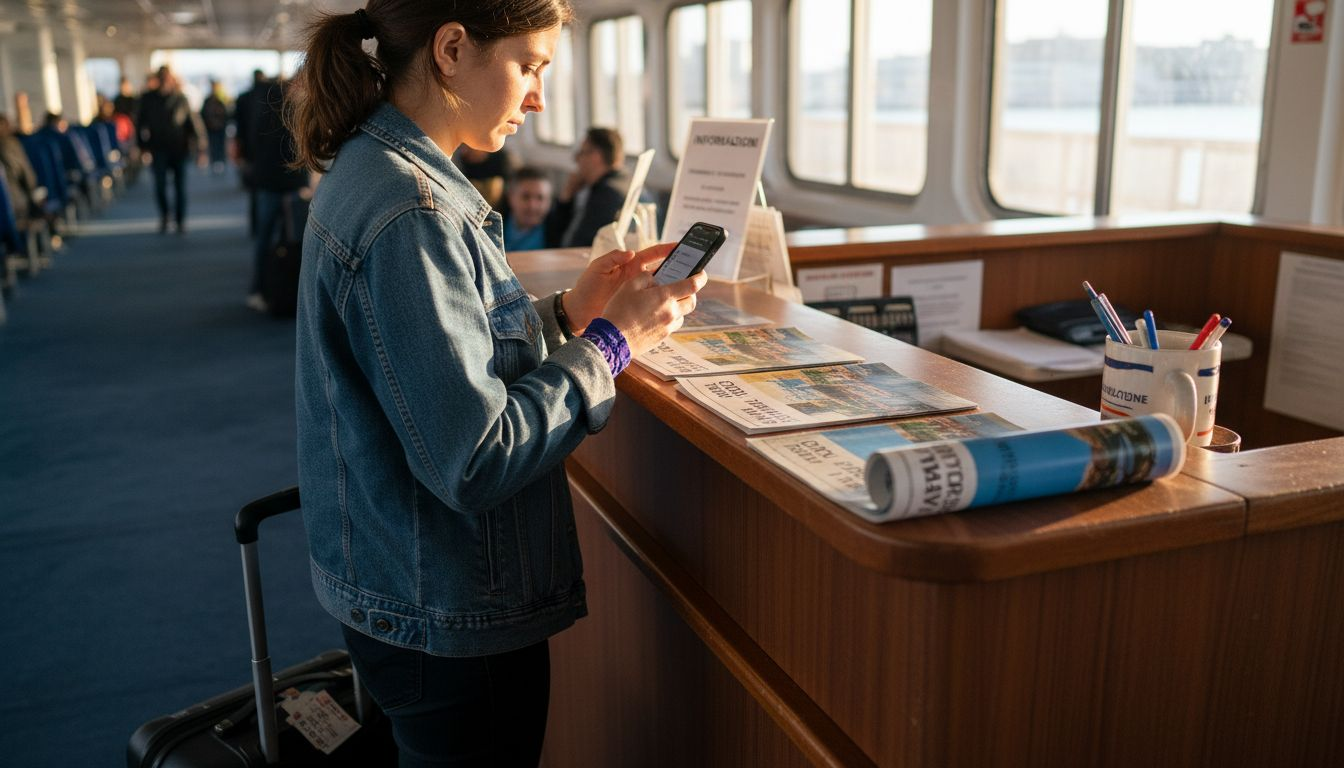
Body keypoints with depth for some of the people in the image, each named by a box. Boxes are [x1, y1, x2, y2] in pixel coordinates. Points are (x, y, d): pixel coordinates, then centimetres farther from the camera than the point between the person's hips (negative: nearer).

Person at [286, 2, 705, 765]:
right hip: (452, 621, -9)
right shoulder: (409, 214, -26)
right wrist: (610, 342, -18)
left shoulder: (366, 172, 4)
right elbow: (475, 459, -27)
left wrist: (565, 313, 1)